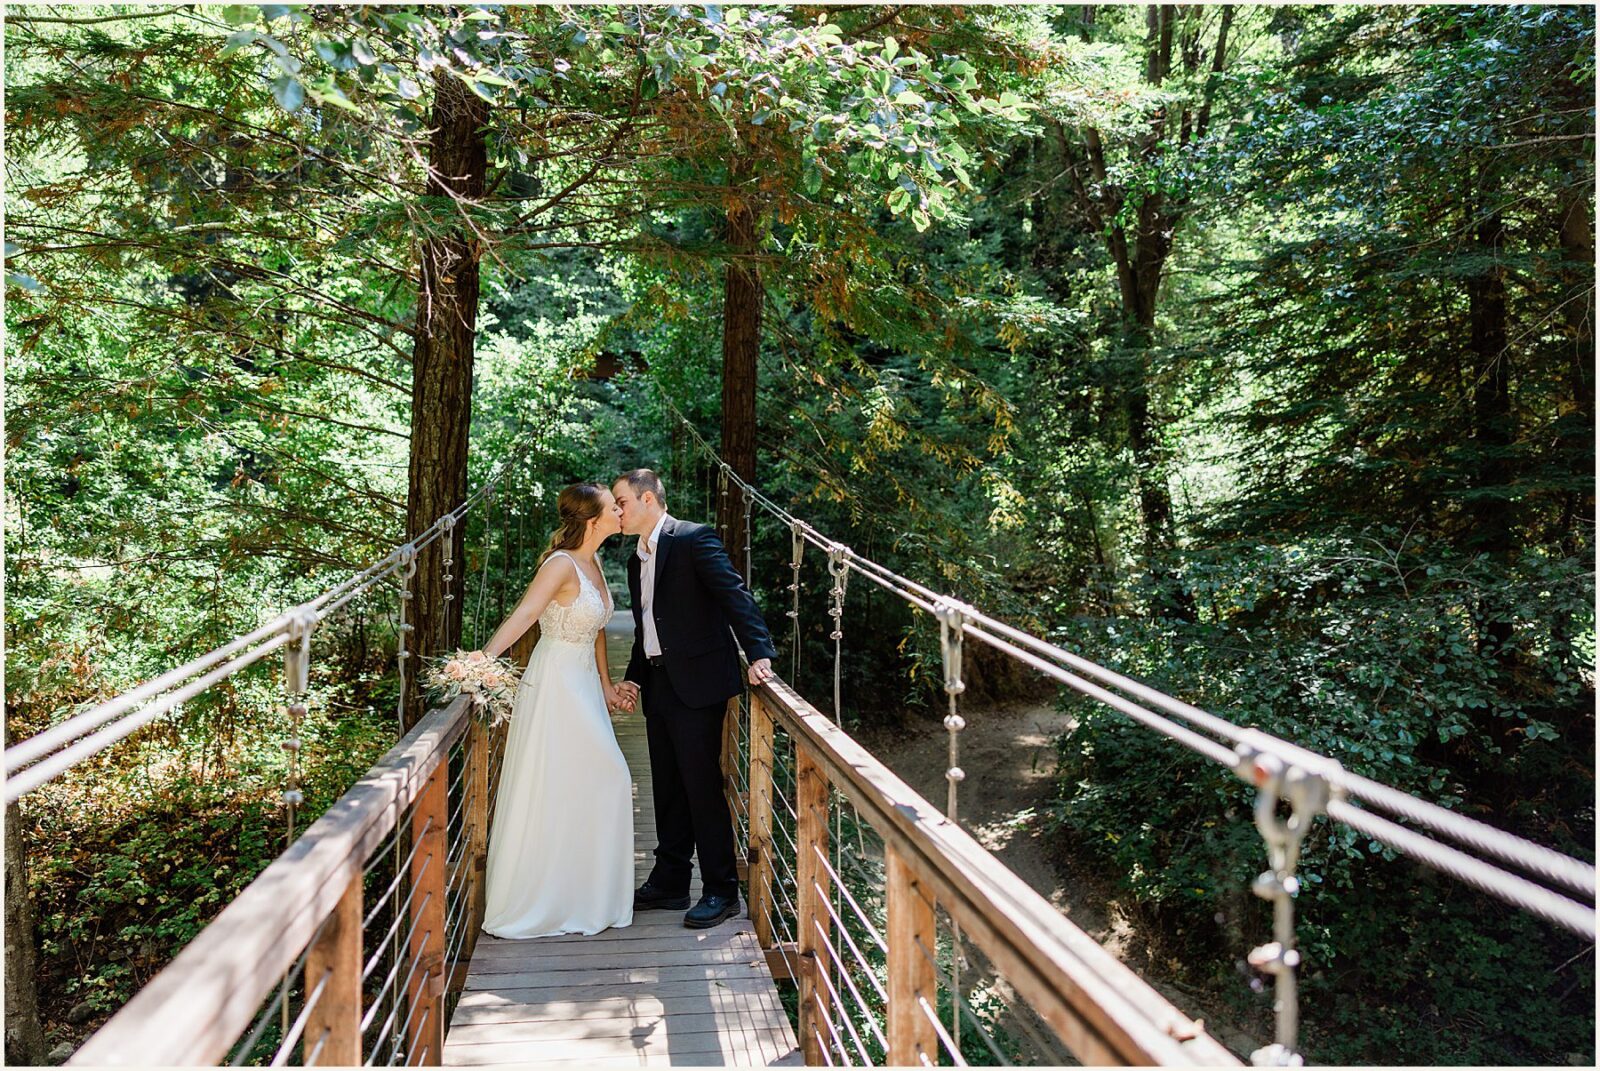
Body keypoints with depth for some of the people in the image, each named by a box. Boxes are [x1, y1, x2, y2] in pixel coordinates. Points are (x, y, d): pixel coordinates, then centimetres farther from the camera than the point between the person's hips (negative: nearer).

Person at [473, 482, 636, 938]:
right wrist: (486, 656, -45)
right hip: (554, 684, -9)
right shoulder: (561, 564, -17)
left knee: (602, 781, 10)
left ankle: (579, 896, 24)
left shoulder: (592, 563, 9)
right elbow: (523, 614, -31)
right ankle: (525, 905, 13)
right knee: (546, 792, -1)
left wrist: (605, 684, 18)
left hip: (585, 686, 9)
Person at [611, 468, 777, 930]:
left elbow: (735, 595, -16)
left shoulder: (693, 539, -9)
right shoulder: (637, 561, 18)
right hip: (658, 684, 9)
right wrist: (632, 677, 12)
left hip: (697, 683, -8)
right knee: (667, 787, 14)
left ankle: (721, 891, 6)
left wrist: (758, 653, -24)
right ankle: (670, 882, 24)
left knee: (702, 785, -4)